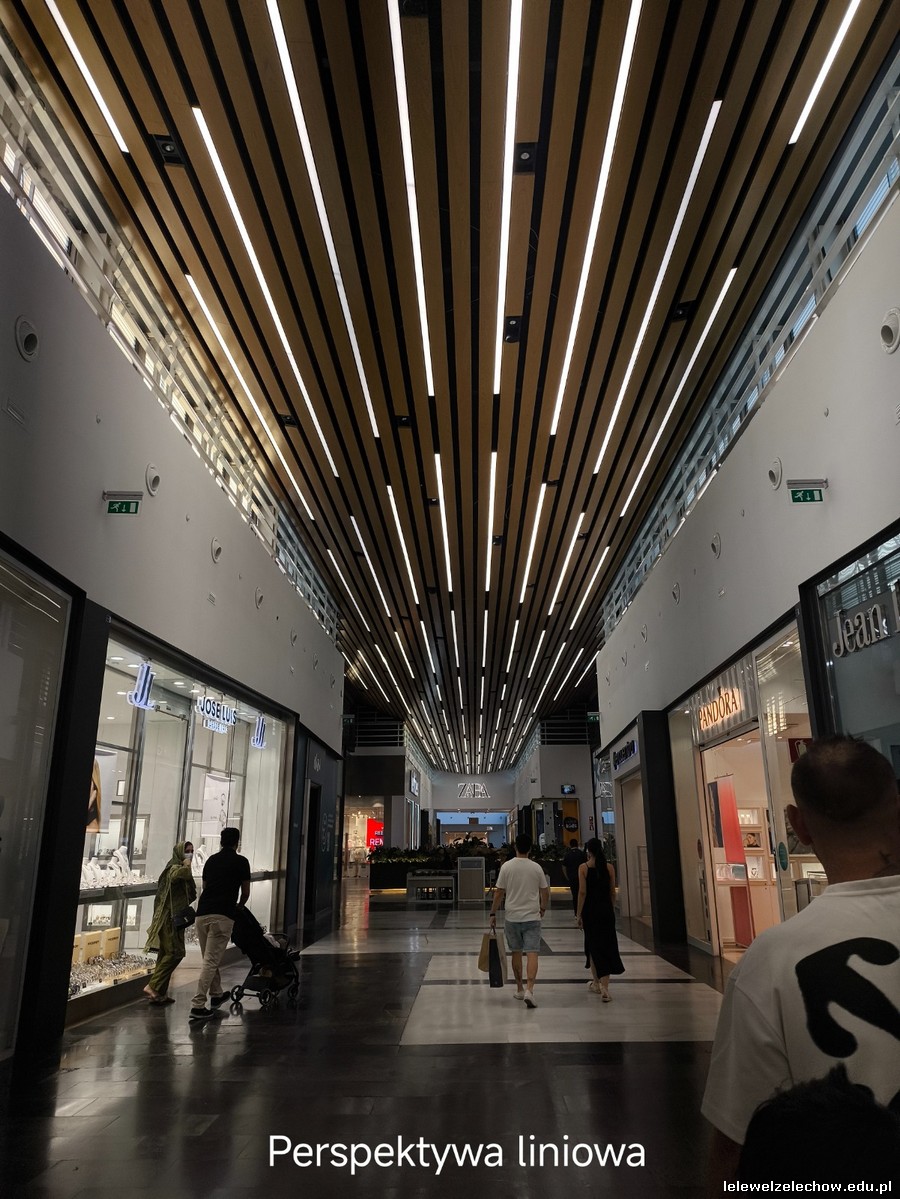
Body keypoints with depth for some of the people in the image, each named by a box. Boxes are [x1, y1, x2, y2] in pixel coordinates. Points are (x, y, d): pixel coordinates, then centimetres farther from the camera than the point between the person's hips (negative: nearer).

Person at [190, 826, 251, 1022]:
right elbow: (245, 893, 9)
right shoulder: (241, 861, 3)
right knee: (211, 961, -4)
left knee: (210, 958, 20)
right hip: (222, 916, -5)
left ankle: (216, 995, 34)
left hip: (202, 913, 6)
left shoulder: (211, 860, 17)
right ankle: (198, 1006, -7)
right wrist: (238, 906, 30)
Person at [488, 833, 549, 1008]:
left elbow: (499, 893, -4)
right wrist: (543, 908, 23)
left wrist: (493, 914, 6)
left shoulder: (506, 866, -6)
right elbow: (545, 892, 4)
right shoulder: (536, 867, -3)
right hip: (532, 917, -1)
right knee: (532, 953, -4)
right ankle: (529, 990, -20)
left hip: (512, 918, 1)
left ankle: (519, 989, 26)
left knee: (516, 952, 16)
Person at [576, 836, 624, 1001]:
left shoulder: (584, 867, -7)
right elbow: (613, 891, 4)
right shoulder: (609, 867, 0)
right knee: (607, 946, 5)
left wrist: (579, 914, -4)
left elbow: (582, 892, -10)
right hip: (606, 910, 2)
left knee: (593, 946, 14)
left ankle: (596, 983, 25)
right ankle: (604, 988, -3)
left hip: (590, 910, -2)